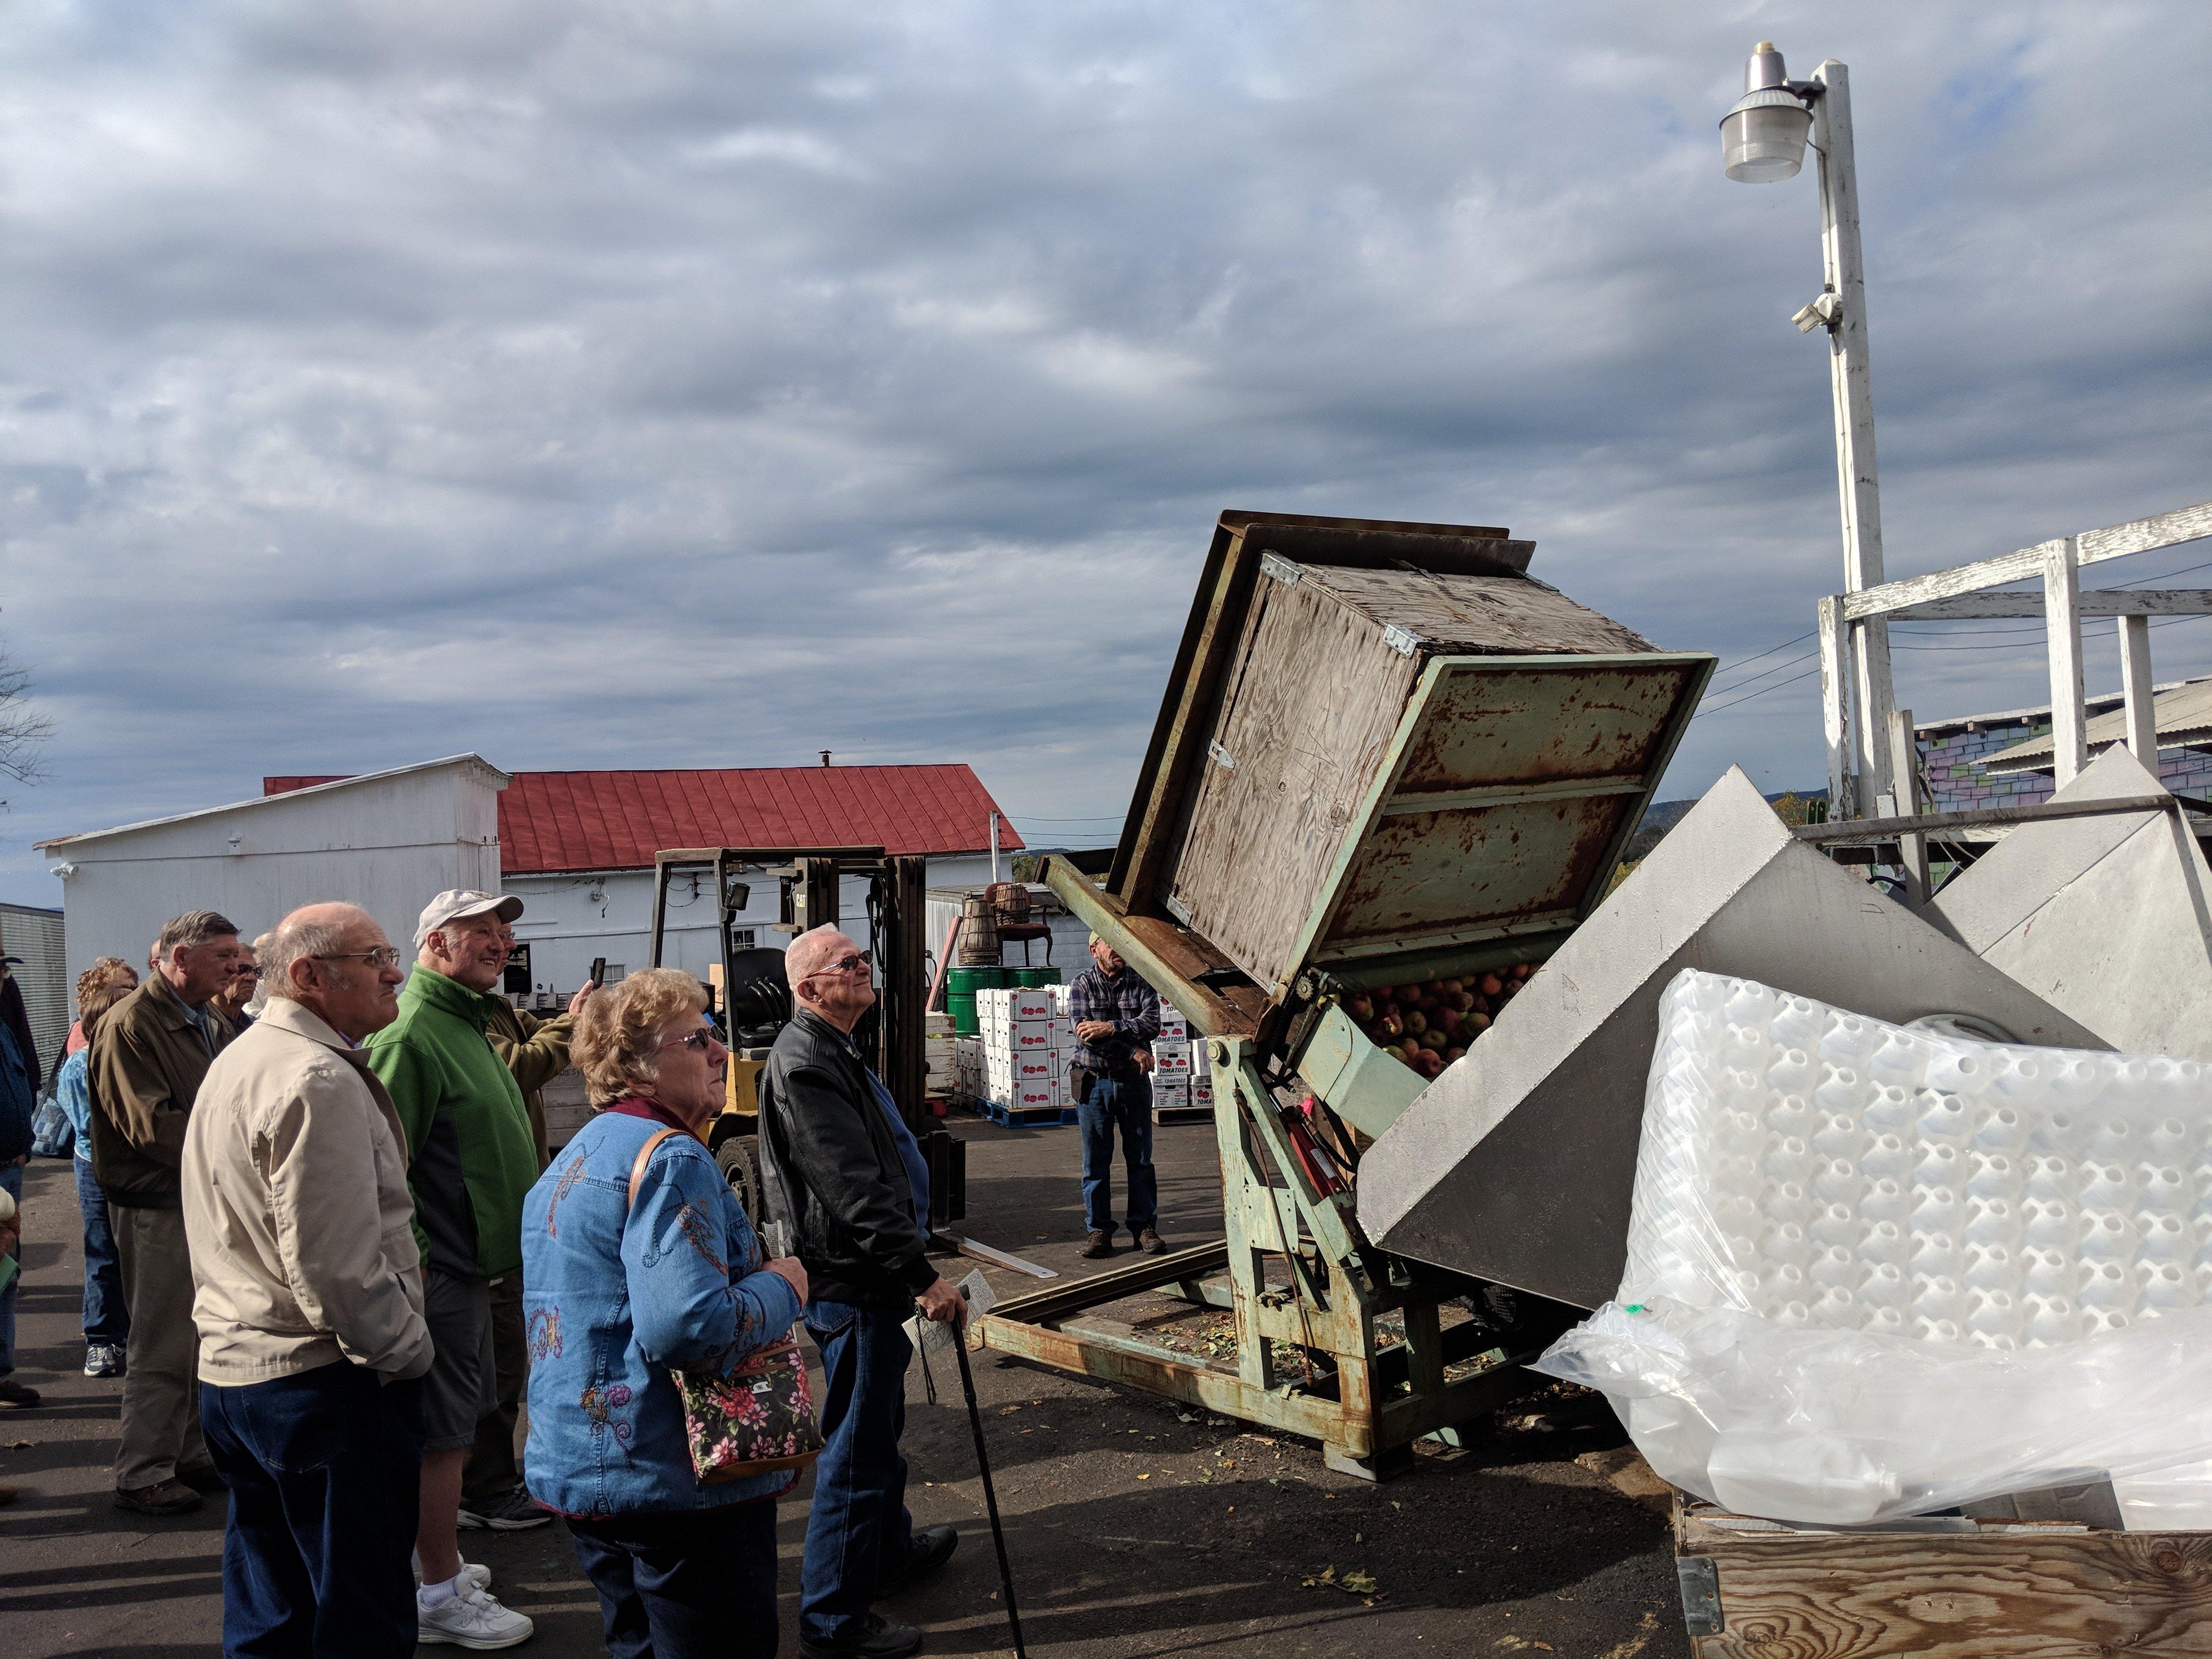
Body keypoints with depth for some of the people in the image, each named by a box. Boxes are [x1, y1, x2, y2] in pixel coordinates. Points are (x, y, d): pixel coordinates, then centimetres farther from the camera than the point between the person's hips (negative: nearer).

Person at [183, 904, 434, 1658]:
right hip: (322, 1384, -10)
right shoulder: (318, 1080, -20)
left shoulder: (236, 1060, 14)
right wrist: (407, 1351, -11)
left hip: (232, 1369, 10)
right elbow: (335, 1264, -24)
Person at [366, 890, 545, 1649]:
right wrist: (413, 1265, -23)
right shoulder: (410, 1036, -18)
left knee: (455, 1422, 19)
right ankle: (443, 1597, 10)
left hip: (468, 1263, 10)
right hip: (438, 1271, -10)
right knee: (442, 1434, -1)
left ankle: (442, 1562, 32)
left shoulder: (466, 1024, 15)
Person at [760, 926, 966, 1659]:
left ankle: (892, 1550, 43)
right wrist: (922, 1276, -26)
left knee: (880, 1429, 25)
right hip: (851, 1287, -11)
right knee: (857, 1448, -2)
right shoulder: (805, 1064, -22)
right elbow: (854, 1191, -27)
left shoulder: (832, 1052, 15)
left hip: (866, 1279, 11)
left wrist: (912, 1263, 28)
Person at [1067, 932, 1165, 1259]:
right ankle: (1099, 1229, 12)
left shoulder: (1141, 983, 3)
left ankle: (1144, 1227, 13)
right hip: (1094, 1082, -1)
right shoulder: (1082, 984, 0)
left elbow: (1151, 1024, -12)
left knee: (1140, 1159, 5)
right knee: (1096, 1161, 3)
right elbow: (1084, 1032, -12)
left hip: (1134, 1082, 1)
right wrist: (1133, 1052, -15)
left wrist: (1110, 1027, -22)